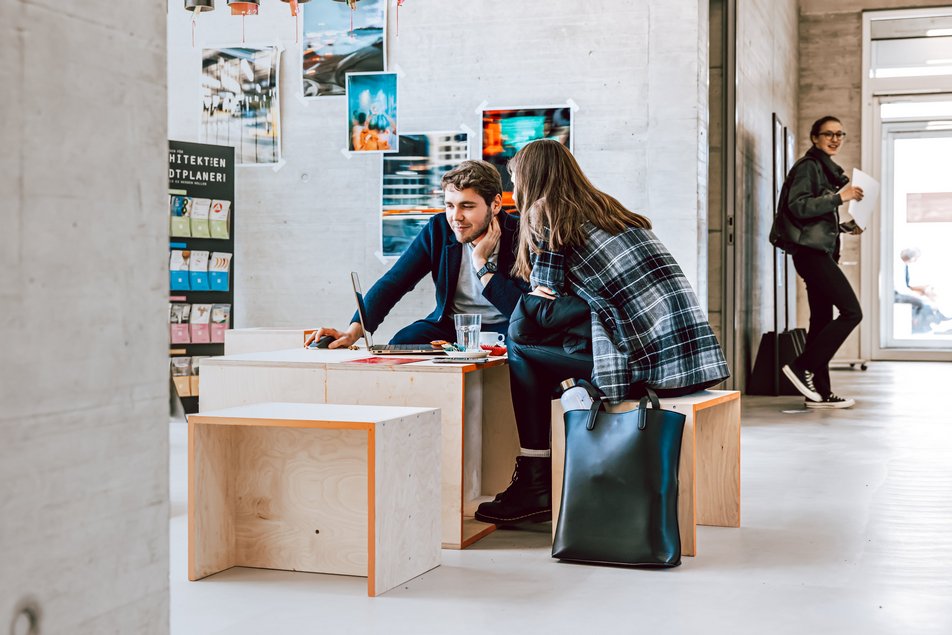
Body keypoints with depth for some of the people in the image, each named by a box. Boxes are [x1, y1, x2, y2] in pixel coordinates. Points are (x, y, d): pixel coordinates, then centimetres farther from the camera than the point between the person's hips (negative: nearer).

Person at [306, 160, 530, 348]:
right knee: (401, 343, -24)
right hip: (450, 324, 3)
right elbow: (393, 282, -10)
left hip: (502, 328, -3)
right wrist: (354, 331, -25)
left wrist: (482, 262, -24)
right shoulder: (438, 229, -5)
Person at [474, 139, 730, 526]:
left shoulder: (547, 215, 1)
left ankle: (535, 487, 8)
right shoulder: (605, 208, 24)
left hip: (649, 365, -8)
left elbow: (543, 304, 1)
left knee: (521, 353, 7)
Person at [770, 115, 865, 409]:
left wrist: (846, 227, 14)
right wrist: (839, 197, -20)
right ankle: (802, 367, -11)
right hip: (811, 252, -10)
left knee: (822, 320, 7)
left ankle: (820, 392, 9)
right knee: (852, 312, -15)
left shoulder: (825, 169, 23)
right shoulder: (808, 166, -6)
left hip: (820, 253, 10)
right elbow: (798, 206, -19)